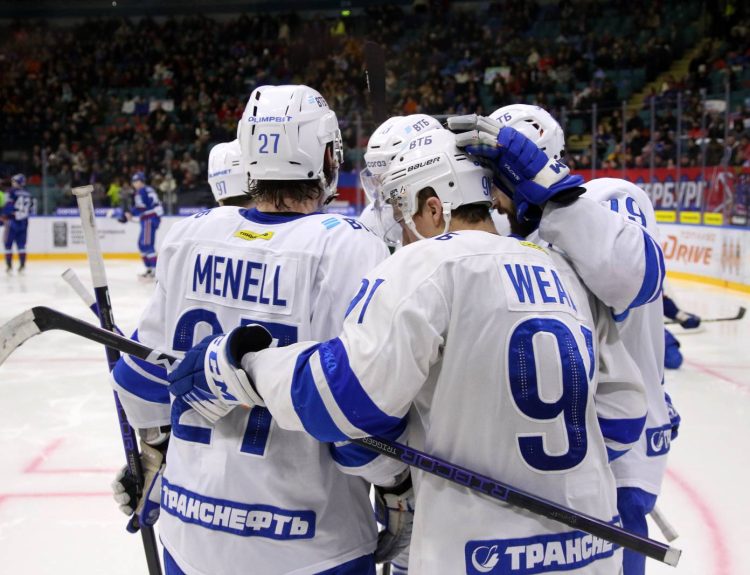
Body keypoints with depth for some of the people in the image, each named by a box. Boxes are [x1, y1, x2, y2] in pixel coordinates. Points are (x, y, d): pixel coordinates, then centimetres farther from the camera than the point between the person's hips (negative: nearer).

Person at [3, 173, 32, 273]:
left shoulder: (12, 192, -10)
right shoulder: (27, 194, 8)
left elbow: (8, 206, -15)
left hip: (12, 221, -5)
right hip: (24, 222, 5)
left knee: (8, 243, 3)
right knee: (21, 244, 8)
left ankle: (9, 265, 2)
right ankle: (22, 265, 4)